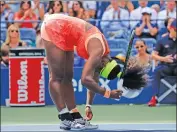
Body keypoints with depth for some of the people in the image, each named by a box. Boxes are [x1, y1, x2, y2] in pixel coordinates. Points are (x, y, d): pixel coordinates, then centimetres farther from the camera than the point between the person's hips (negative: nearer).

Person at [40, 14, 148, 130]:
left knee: (67, 78, 8)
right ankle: (66, 120, -12)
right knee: (57, 77, -10)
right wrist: (107, 93, -28)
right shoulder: (98, 52, -23)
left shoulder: (102, 54, 3)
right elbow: (85, 79, -33)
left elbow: (93, 81, 14)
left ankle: (75, 117, 9)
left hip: (63, 32, 9)